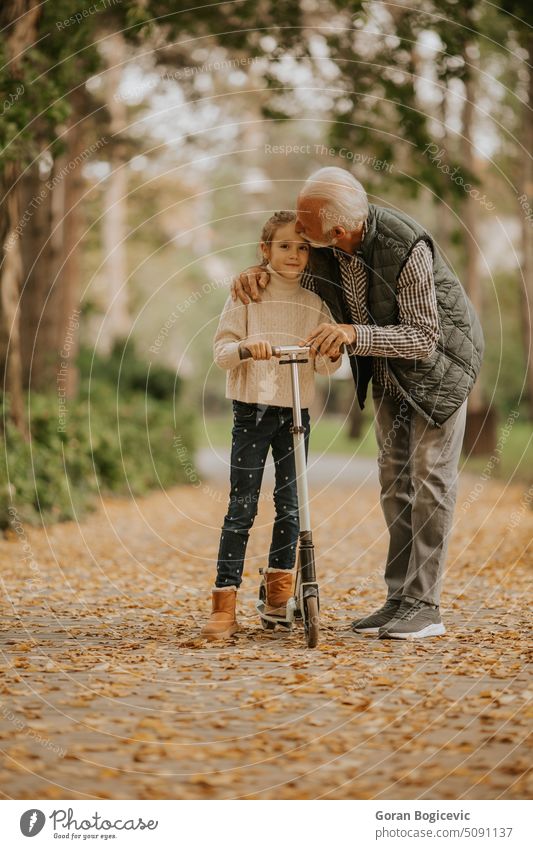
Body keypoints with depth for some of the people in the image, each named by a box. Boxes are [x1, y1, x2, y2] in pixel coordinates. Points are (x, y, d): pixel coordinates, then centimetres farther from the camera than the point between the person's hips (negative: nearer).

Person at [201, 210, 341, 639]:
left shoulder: (315, 304, 8)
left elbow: (326, 364, 6)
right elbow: (222, 351, -4)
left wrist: (331, 353, -17)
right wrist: (245, 347, -25)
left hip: (296, 412, 3)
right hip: (253, 409, -3)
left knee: (290, 504, 6)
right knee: (242, 507, -6)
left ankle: (280, 589, 22)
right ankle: (225, 602, -6)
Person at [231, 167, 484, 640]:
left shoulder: (406, 246, -35)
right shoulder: (323, 246, -17)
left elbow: (424, 336, -33)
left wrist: (355, 334, -45)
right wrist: (262, 274, -18)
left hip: (439, 357, -7)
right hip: (388, 369, 7)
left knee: (430, 476, -8)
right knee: (394, 477, 7)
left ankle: (425, 607, -4)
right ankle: (399, 598, 13)